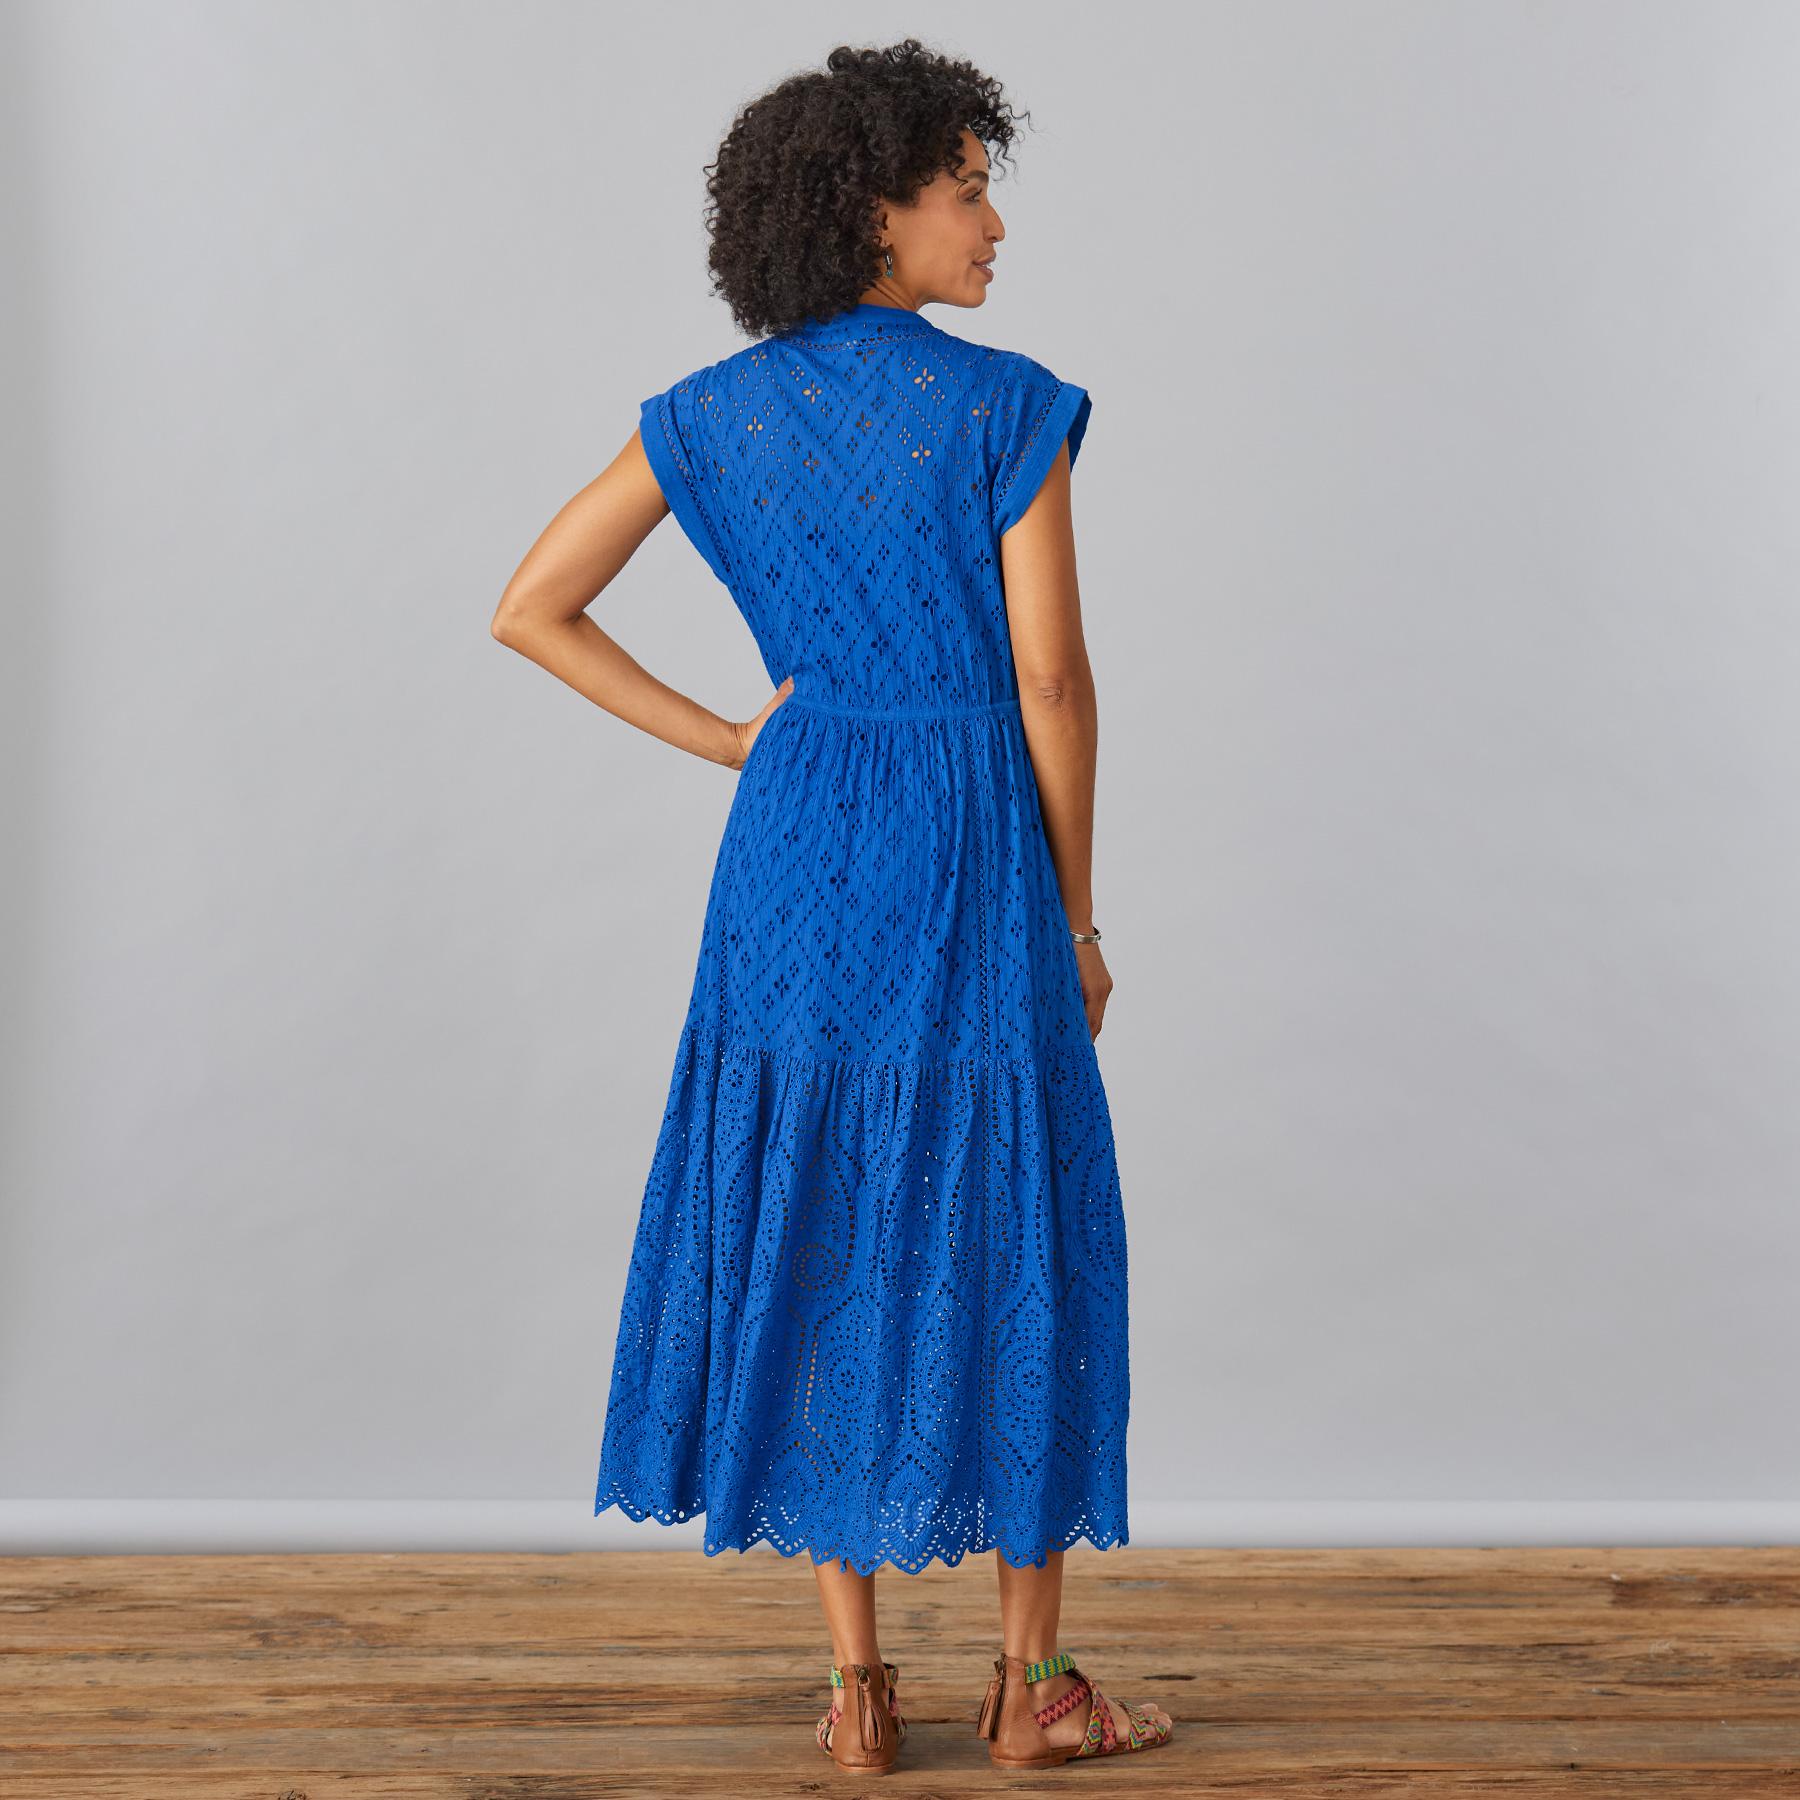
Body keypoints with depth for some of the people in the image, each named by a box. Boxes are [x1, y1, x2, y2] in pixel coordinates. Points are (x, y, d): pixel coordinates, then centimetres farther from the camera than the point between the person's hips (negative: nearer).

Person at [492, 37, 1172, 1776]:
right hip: (970, 854, -4)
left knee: (806, 1241, 10)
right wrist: (1077, 917, 1)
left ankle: (859, 1685, 13)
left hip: (795, 851, 4)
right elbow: (1051, 681, -11)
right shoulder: (1007, 406, -10)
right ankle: (1033, 1683, 14)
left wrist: (728, 743, 6)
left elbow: (529, 610, 3)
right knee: (1009, 1248, 7)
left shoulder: (715, 411, 3)